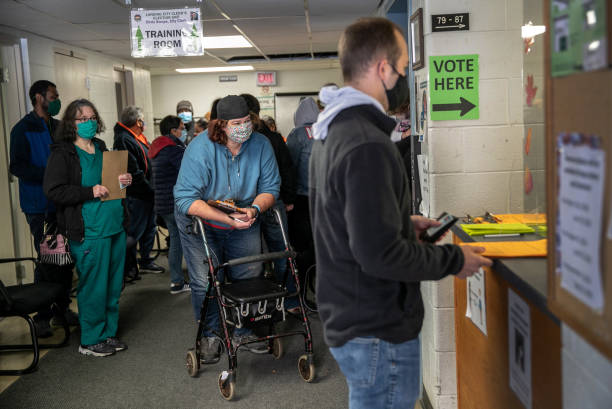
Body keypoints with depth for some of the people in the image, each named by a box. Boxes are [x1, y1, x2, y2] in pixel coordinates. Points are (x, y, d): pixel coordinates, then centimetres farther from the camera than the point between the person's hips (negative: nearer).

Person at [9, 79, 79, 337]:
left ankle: (63, 308, 22)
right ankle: (42, 316, 8)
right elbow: (17, 167, -13)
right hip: (40, 207, -6)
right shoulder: (23, 129, -6)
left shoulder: (59, 128, 13)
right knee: (47, 261, -3)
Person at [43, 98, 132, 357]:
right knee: (94, 287, -1)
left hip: (115, 226, 7)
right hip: (89, 231, -7)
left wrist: (124, 181, 8)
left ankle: (109, 333, 26)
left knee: (113, 286, 12)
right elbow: (53, 191, -13)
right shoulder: (62, 153, -6)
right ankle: (90, 341, 15)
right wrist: (90, 192, -19)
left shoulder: (101, 149, 16)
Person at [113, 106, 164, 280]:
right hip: (136, 196, -10)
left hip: (148, 194, 10)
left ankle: (146, 261, 32)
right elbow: (134, 173, -23)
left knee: (149, 228, 18)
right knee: (134, 231, -2)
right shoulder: (124, 140, -18)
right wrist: (151, 189, -16)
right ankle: (130, 268, 9)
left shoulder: (139, 138, 14)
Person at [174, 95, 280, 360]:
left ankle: (243, 331, 26)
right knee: (206, 282, -4)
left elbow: (270, 187, -7)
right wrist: (226, 218, -38)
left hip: (245, 223, 4)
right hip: (201, 224, -3)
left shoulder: (261, 145, -14)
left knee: (250, 276, 5)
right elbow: (186, 199, -29)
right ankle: (210, 334, 19)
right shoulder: (201, 148, -25)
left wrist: (255, 208, -29)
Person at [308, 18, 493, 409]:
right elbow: (381, 255, -27)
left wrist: (405, 223, 14)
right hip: (378, 332, -10)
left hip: (344, 316, 10)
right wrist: (454, 260, -14)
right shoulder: (368, 146, -25)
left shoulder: (330, 133, 8)